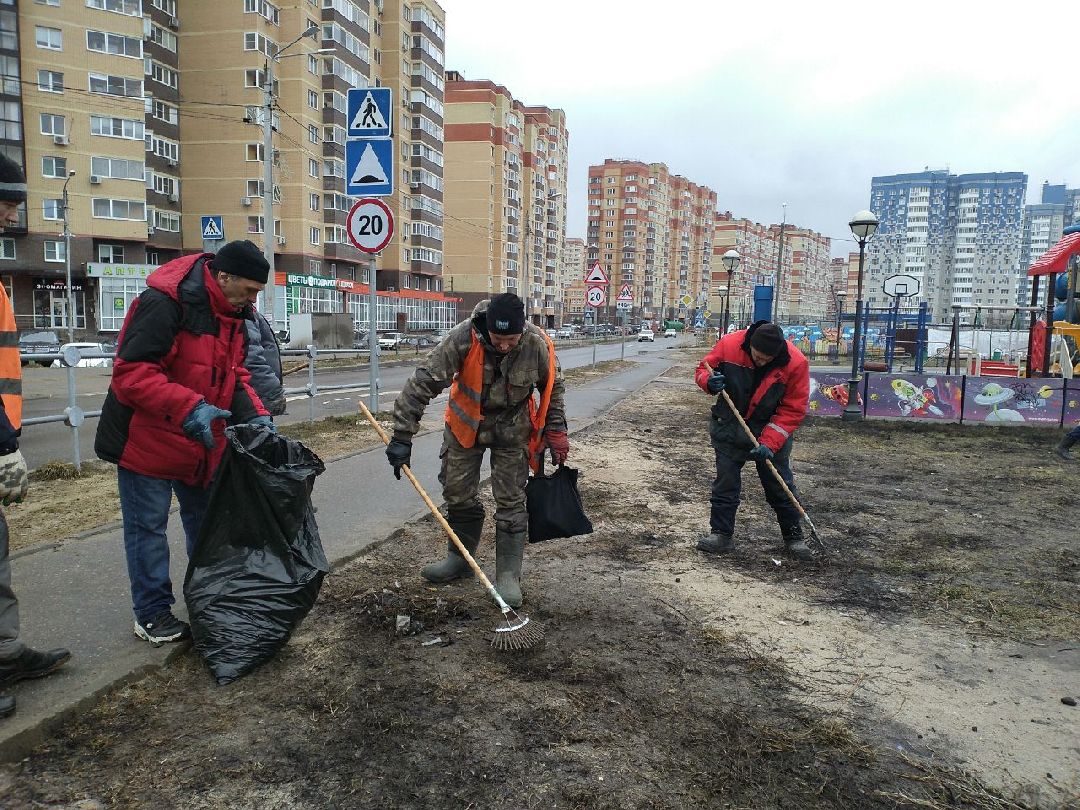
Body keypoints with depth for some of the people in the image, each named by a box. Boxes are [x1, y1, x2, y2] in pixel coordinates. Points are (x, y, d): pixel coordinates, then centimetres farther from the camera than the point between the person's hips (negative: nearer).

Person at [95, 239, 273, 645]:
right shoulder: (163, 304, -25)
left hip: (201, 440, 8)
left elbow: (235, 374, 9)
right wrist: (188, 409, -37)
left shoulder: (232, 313, 3)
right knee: (148, 526, 5)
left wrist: (254, 414, -8)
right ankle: (152, 612, 20)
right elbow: (131, 372, -28)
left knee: (205, 519, 18)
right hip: (147, 439, -8)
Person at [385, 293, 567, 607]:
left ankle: (508, 575, 10)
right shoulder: (463, 338, -31)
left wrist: (556, 432, -2)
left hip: (512, 429, -1)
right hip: (465, 425, 1)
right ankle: (459, 560, 31)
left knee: (511, 502, -1)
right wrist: (402, 435, -29)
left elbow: (554, 387, -3)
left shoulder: (537, 345, -25)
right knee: (458, 494, 11)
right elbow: (423, 382, -28)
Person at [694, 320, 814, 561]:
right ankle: (721, 533, 17)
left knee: (781, 485, 8)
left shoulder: (796, 363, -22)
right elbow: (703, 369, -4)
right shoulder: (729, 344, -19)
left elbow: (793, 411, -17)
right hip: (729, 427, 1)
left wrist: (769, 442, -24)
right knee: (725, 481, 6)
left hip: (772, 431, -1)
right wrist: (709, 382, -28)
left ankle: (794, 538, 23)